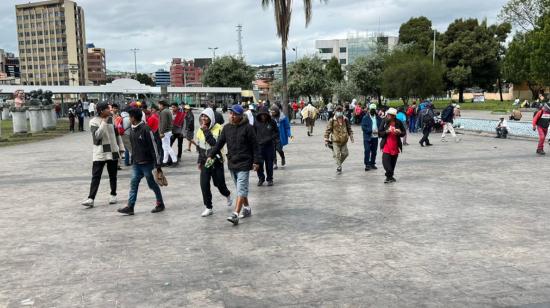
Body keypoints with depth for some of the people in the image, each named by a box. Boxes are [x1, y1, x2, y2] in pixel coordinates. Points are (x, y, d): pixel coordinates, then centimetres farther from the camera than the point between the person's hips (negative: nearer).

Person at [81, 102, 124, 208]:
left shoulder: (111, 119, 6)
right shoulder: (94, 122, -8)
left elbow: (117, 134, 15)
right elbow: (97, 136, -23)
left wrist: (121, 147, 15)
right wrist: (104, 123, -24)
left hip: (113, 151, 4)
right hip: (99, 153, -4)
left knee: (113, 175, 12)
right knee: (95, 176, -7)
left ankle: (113, 195, 26)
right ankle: (91, 199, -9)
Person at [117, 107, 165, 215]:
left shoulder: (145, 129, -17)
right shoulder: (132, 129, 8)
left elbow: (153, 147, -16)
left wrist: (157, 164, -16)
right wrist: (133, 157, 19)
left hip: (147, 162, -7)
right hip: (136, 163, 7)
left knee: (152, 184, 5)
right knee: (133, 183, 3)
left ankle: (160, 203, 21)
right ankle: (130, 207, 5)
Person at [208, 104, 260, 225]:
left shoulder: (247, 128, -9)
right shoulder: (227, 127, 7)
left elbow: (254, 146, -7)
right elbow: (219, 143, 8)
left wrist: (256, 161, -9)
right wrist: (211, 155, 0)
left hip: (244, 163, -6)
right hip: (232, 163, 6)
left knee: (241, 189, -10)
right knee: (240, 188, 16)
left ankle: (235, 215, -17)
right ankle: (247, 208, 32)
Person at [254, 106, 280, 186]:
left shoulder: (272, 122, -2)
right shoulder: (256, 122, 0)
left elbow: (276, 132, 9)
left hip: (270, 145, 0)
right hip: (259, 145, 0)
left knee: (269, 163, 7)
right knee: (259, 163, -3)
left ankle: (269, 179, 21)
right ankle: (261, 178, 15)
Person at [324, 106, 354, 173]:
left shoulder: (345, 120, 5)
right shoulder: (332, 120, -5)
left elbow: (349, 129, 17)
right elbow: (328, 130, -4)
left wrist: (351, 137, 13)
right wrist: (326, 139, -8)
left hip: (344, 140, 4)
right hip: (335, 140, -4)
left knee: (345, 153, 9)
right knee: (337, 155, -5)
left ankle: (339, 163, 32)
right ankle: (338, 168, 4)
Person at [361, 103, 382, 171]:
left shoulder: (378, 118, 9)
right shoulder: (365, 118, -3)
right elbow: (363, 127, -11)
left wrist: (378, 131, -12)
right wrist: (371, 131, -20)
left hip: (375, 137, 4)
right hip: (367, 137, -4)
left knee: (374, 151, 10)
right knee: (367, 151, -9)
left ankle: (372, 164, 21)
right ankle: (367, 164, -5)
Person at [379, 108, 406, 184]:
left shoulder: (398, 123, 0)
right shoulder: (384, 122, -3)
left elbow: (404, 133, 8)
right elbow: (380, 133, -3)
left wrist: (399, 132, -13)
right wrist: (386, 131, -20)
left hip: (396, 146, 2)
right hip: (386, 145, -2)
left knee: (393, 162, 9)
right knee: (385, 161, -16)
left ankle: (389, 176, 23)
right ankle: (389, 176, -7)